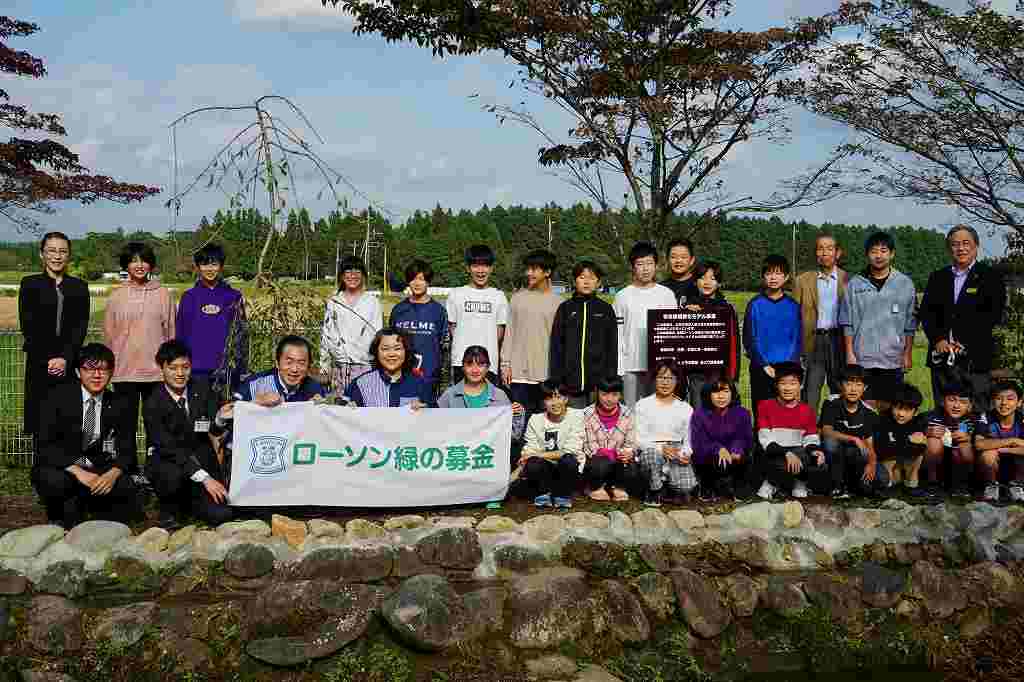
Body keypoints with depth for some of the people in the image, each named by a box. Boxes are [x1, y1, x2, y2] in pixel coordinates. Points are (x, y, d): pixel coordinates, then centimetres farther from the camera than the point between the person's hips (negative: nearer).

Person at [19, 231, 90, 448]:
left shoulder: (79, 287, 12)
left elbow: (81, 326, 3)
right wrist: (48, 360, -9)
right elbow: (28, 326, 0)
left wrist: (65, 358, -10)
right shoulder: (30, 284, 8)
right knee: (41, 421, -1)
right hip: (40, 365, -1)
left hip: (70, 364, 1)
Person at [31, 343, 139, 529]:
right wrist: (78, 472, -28)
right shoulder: (58, 397, -8)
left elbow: (127, 451, -1)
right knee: (56, 481, -35)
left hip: (98, 472, 2)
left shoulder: (119, 407, 2)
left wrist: (113, 473, -24)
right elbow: (45, 445, -16)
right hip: (58, 468, -2)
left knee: (126, 486, -26)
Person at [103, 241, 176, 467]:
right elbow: (109, 334, 11)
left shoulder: (163, 294, 4)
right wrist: (110, 366, 9)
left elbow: (170, 332, 8)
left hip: (156, 372, -1)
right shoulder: (116, 296, 6)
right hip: (124, 373, 1)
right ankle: (128, 471, 14)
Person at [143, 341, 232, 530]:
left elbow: (215, 431, -5)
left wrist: (220, 418, -32)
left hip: (202, 458, 3)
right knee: (173, 474, -38)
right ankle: (168, 509, -4)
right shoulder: (153, 404, -15)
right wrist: (204, 478, -30)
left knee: (221, 515, -15)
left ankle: (188, 500, 20)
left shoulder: (202, 388, -4)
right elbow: (168, 448, -22)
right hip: (166, 461, -3)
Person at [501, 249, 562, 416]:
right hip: (519, 373, 1)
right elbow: (509, 333, 9)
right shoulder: (518, 298, 8)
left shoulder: (556, 302, 4)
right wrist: (506, 364, 2)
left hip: (547, 373, -1)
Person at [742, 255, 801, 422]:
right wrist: (764, 365, -9)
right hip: (761, 369, -1)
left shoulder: (793, 306, 6)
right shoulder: (755, 305, 1)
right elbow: (749, 339, -1)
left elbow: (797, 339, 6)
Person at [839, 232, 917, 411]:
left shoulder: (905, 284, 6)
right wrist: (849, 353, -1)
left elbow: (910, 324, 7)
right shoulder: (855, 284, 4)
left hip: (893, 359, 0)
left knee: (888, 408, 4)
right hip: (862, 358, 0)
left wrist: (908, 354, 3)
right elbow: (847, 323, 4)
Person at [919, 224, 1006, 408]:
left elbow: (994, 315, -5)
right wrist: (938, 340, -9)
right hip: (941, 357, 3)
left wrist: (964, 342, -13)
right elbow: (925, 312, 8)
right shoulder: (937, 277, 15)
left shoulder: (990, 276, 4)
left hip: (975, 358, -3)